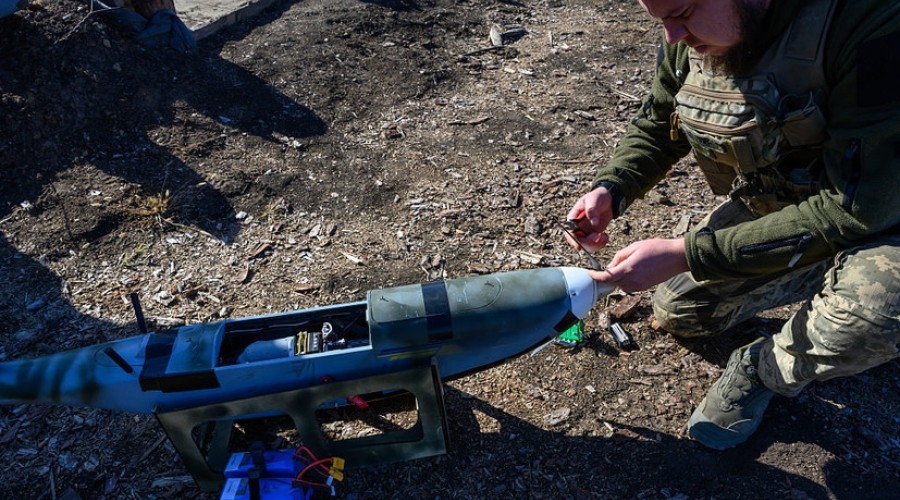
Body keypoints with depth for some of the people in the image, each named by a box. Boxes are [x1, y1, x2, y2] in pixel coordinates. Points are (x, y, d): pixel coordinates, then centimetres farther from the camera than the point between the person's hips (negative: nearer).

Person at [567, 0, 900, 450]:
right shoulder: (688, 39, -14)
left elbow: (856, 207, -34)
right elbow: (654, 130, 2)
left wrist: (686, 253, -34)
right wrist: (609, 190, -18)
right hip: (766, 208, 6)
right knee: (677, 312, 10)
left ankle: (762, 371, -3)